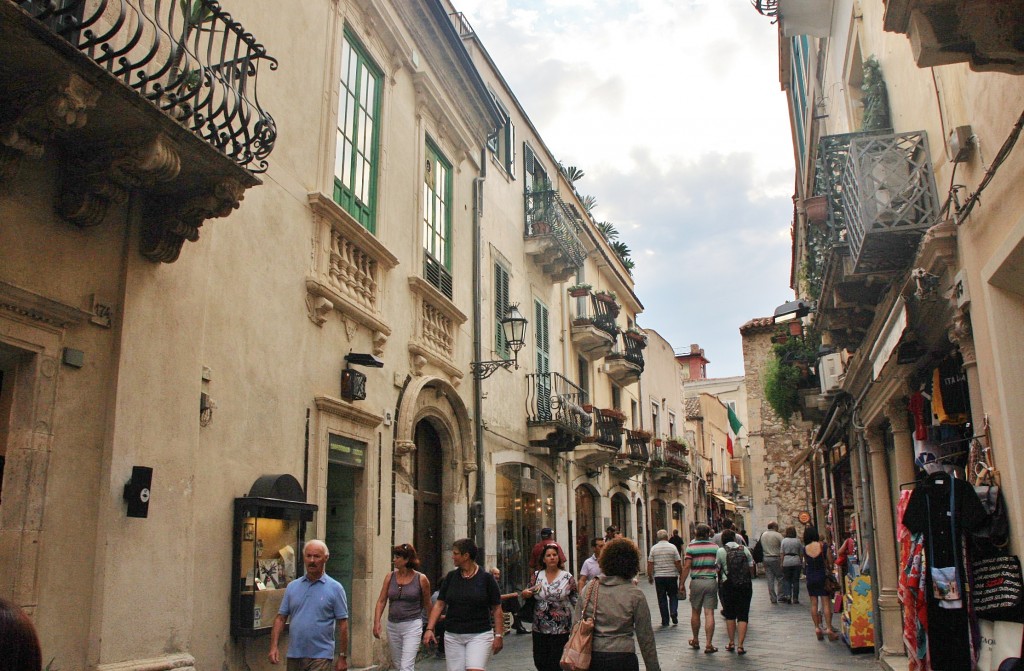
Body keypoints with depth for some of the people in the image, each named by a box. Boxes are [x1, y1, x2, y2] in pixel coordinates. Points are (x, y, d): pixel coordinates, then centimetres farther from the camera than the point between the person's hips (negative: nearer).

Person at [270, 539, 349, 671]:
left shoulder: (335, 588, -3)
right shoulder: (292, 586, 8)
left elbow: (343, 624, -4)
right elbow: (281, 618, 8)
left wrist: (342, 657, -6)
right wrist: (274, 646, -4)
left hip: (320, 657, -4)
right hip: (294, 655, 4)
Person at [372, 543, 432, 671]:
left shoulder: (421, 579, -6)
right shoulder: (390, 577, 3)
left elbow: (427, 604, 4)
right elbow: (381, 601, 1)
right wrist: (376, 622, -11)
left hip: (412, 626, -5)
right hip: (393, 626, 5)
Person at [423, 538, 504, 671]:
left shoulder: (486, 578, -4)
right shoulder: (451, 577, 6)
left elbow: (496, 608, -1)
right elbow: (439, 604, 5)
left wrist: (498, 635, -6)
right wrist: (429, 629, -6)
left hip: (479, 635, -4)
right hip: (453, 636, 4)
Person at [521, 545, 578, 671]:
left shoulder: (567, 577, -3)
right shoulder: (537, 576, 4)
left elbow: (575, 600, 0)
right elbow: (528, 594, 14)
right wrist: (525, 593, -8)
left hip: (560, 628, -3)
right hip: (539, 628, 3)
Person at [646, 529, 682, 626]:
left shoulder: (653, 548, 0)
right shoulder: (672, 547, -3)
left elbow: (650, 564, 0)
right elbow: (678, 563, -4)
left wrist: (650, 576, 9)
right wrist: (681, 574, 8)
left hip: (659, 577, 1)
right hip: (672, 576, -1)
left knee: (662, 598, 7)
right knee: (673, 595, 14)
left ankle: (665, 621, 8)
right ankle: (673, 612, -8)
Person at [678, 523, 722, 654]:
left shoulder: (691, 546, -3)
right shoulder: (715, 546, 3)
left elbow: (686, 566, -8)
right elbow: (720, 566, 5)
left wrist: (682, 584, -3)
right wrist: (720, 581, 19)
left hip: (696, 581, 0)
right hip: (711, 581, 0)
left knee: (695, 612, 14)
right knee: (709, 613, 0)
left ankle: (695, 641, 26)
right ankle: (708, 644, -2)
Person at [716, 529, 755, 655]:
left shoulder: (721, 551, -3)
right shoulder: (744, 549, 4)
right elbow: (751, 567, 8)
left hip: (729, 585, -1)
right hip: (745, 585, 1)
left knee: (730, 615, 15)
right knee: (743, 615, 3)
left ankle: (731, 643, 20)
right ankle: (740, 645, -4)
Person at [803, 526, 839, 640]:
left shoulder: (805, 549, -2)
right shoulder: (823, 546, -8)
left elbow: (806, 563, 2)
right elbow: (829, 562, -3)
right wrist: (829, 568, 15)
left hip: (810, 578, 2)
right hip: (821, 576, -2)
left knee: (814, 604, 8)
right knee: (826, 603, 1)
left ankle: (817, 628, 8)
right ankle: (828, 628, -2)